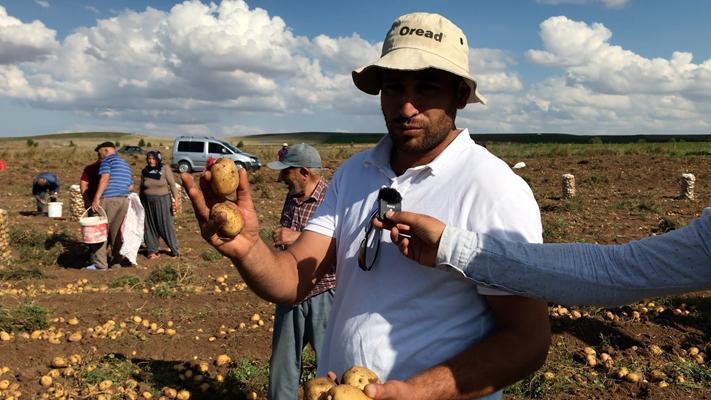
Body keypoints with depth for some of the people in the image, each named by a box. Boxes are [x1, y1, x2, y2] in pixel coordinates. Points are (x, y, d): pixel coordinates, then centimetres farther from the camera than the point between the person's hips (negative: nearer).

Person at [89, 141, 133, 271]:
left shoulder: (107, 160, 0)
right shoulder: (125, 164, 23)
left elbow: (105, 178, -14)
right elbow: (130, 186, 20)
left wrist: (96, 198, -17)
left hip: (109, 199, -7)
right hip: (124, 200, 7)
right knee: (117, 231, 11)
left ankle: (100, 264, -2)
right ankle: (117, 261, 14)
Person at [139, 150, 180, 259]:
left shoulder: (165, 169, -3)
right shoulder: (144, 171, 6)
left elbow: (172, 185, -4)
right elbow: (141, 188, 13)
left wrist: (176, 199, -11)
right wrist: (140, 203, 14)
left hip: (162, 201, -3)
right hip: (148, 202, 3)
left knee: (167, 224, -1)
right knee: (150, 226, 5)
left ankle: (174, 249, 9)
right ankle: (151, 250, 14)